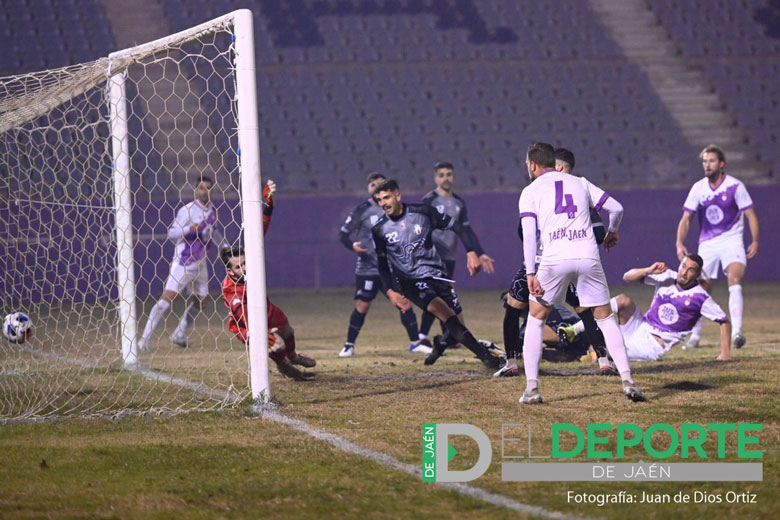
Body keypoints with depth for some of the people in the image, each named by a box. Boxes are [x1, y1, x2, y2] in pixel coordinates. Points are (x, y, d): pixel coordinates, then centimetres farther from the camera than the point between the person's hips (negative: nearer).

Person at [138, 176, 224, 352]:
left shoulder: (212, 211, 10)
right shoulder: (188, 210, -12)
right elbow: (171, 232, -14)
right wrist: (190, 229, -28)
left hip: (200, 263, 8)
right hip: (183, 262, -8)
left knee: (200, 301, 10)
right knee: (167, 298, -16)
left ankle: (179, 335, 26)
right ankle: (145, 339, -16)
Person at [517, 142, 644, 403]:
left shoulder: (530, 191, 12)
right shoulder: (580, 183, 20)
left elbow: (529, 233, -2)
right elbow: (616, 208, 19)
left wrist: (530, 273, -7)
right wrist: (612, 232, 40)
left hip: (554, 259, -2)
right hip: (588, 257, 2)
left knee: (535, 319, 13)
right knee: (606, 319, 12)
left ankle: (532, 388, 5)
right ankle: (627, 380, -1)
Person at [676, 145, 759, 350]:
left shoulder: (735, 186, -9)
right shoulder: (698, 188, 1)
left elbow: (751, 215, -5)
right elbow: (686, 218, 4)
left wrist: (755, 242, -13)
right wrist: (680, 243, -9)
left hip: (732, 240, -3)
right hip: (707, 243, 3)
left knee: (735, 279, -24)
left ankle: (736, 332, -31)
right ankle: (695, 336, 16)